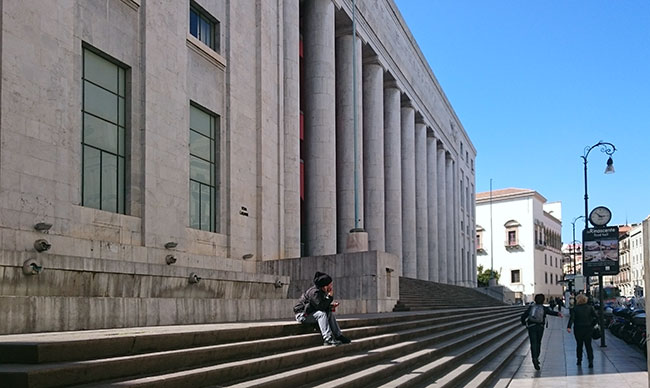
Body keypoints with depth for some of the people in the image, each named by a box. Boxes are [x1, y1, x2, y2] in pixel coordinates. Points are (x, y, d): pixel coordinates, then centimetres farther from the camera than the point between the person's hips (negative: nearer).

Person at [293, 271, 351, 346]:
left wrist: (330, 306, -5)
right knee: (321, 314, -29)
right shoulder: (314, 292, -24)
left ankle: (338, 336, -1)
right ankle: (328, 339, -35)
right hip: (302, 315, -10)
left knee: (330, 313, 2)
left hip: (310, 313, 10)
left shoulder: (321, 291, 6)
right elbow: (320, 307, -30)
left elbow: (323, 306, 14)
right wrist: (329, 296, -26)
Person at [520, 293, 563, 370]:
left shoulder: (531, 307, 6)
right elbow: (550, 312, -20)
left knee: (533, 343, -5)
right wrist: (557, 313, -35)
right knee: (538, 343, 17)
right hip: (540, 327, 0)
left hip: (531, 326, 0)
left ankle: (535, 358, -24)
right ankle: (536, 358, 25)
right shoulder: (544, 308, 1)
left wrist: (524, 323, 21)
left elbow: (523, 316, 5)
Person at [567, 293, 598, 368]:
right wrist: (592, 325, 5)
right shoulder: (590, 307, 0)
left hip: (578, 329, -1)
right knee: (588, 345, 4)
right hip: (588, 329, 1)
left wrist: (569, 327, -25)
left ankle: (579, 360, 19)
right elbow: (596, 318, -6)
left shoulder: (575, 308, -7)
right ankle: (591, 360, -10)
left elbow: (572, 318, -18)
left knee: (579, 345, 13)